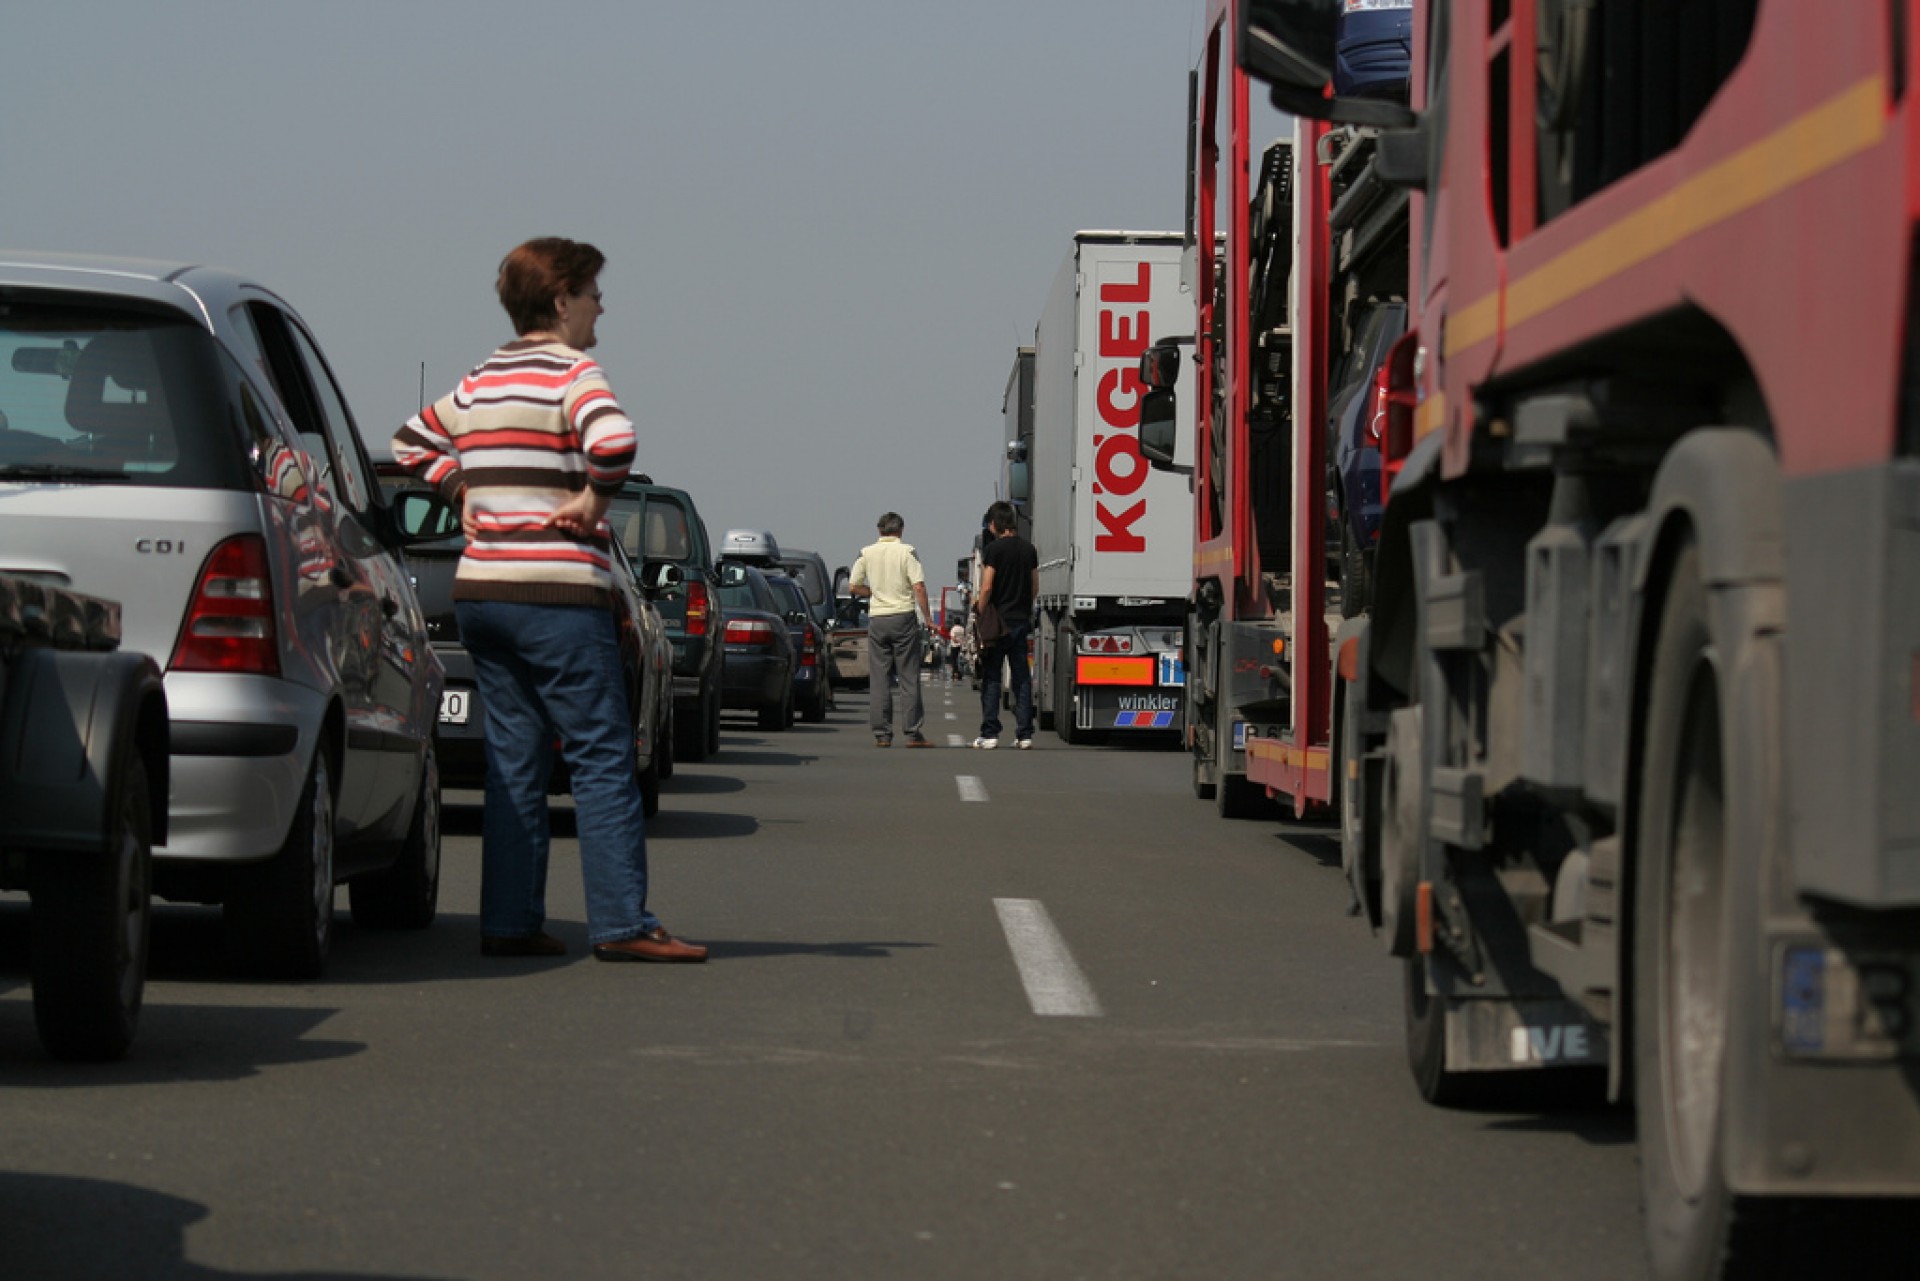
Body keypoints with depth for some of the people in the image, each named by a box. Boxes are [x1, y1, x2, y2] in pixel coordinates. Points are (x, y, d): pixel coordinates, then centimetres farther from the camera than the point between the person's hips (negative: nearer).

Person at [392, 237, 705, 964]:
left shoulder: (481, 381, 15)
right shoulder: (572, 372, -7)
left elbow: (413, 442, 28)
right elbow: (611, 438, -27)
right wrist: (595, 500, -12)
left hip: (479, 590, 7)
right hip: (558, 594, -7)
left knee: (514, 761, 10)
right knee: (602, 759, -4)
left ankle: (509, 922, 7)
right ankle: (622, 924, -7)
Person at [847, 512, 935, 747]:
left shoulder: (867, 553, 5)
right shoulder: (907, 551, -4)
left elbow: (853, 586, 6)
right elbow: (919, 586, -11)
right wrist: (927, 617, -4)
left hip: (876, 619, 3)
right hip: (904, 617, -3)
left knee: (879, 679, 5)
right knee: (909, 677, 1)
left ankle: (882, 734, 3)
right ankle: (912, 732, -2)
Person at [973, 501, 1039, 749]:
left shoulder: (993, 549, -9)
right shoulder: (1028, 549, 9)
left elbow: (986, 588, -13)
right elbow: (1035, 587, 13)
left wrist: (979, 619, -6)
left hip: (998, 620, -5)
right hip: (1021, 621, 5)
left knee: (991, 678, 0)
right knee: (1022, 678, 7)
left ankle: (990, 733, -3)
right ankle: (1024, 733, 5)